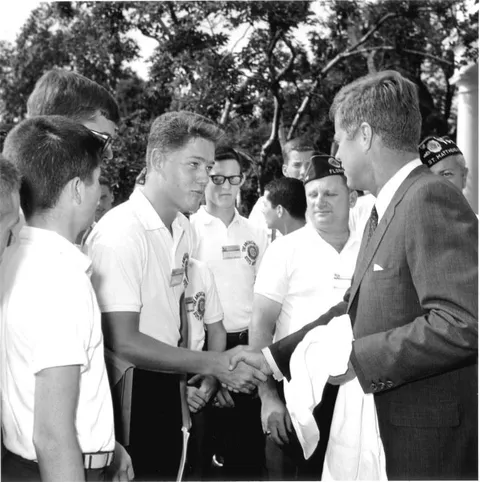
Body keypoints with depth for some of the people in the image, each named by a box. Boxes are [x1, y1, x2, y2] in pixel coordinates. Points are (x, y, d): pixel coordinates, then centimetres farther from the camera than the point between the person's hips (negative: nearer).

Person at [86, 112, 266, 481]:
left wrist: (193, 377, 6)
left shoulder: (185, 230, 6)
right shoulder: (119, 233, -20)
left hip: (167, 390, 8)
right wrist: (213, 364, -20)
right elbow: (122, 341, -22)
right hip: (128, 392, -8)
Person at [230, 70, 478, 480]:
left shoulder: (432, 200, -19)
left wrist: (353, 357, -21)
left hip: (427, 443, -9)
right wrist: (272, 356, 15)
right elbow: (355, 310, 17)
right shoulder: (384, 211, 12)